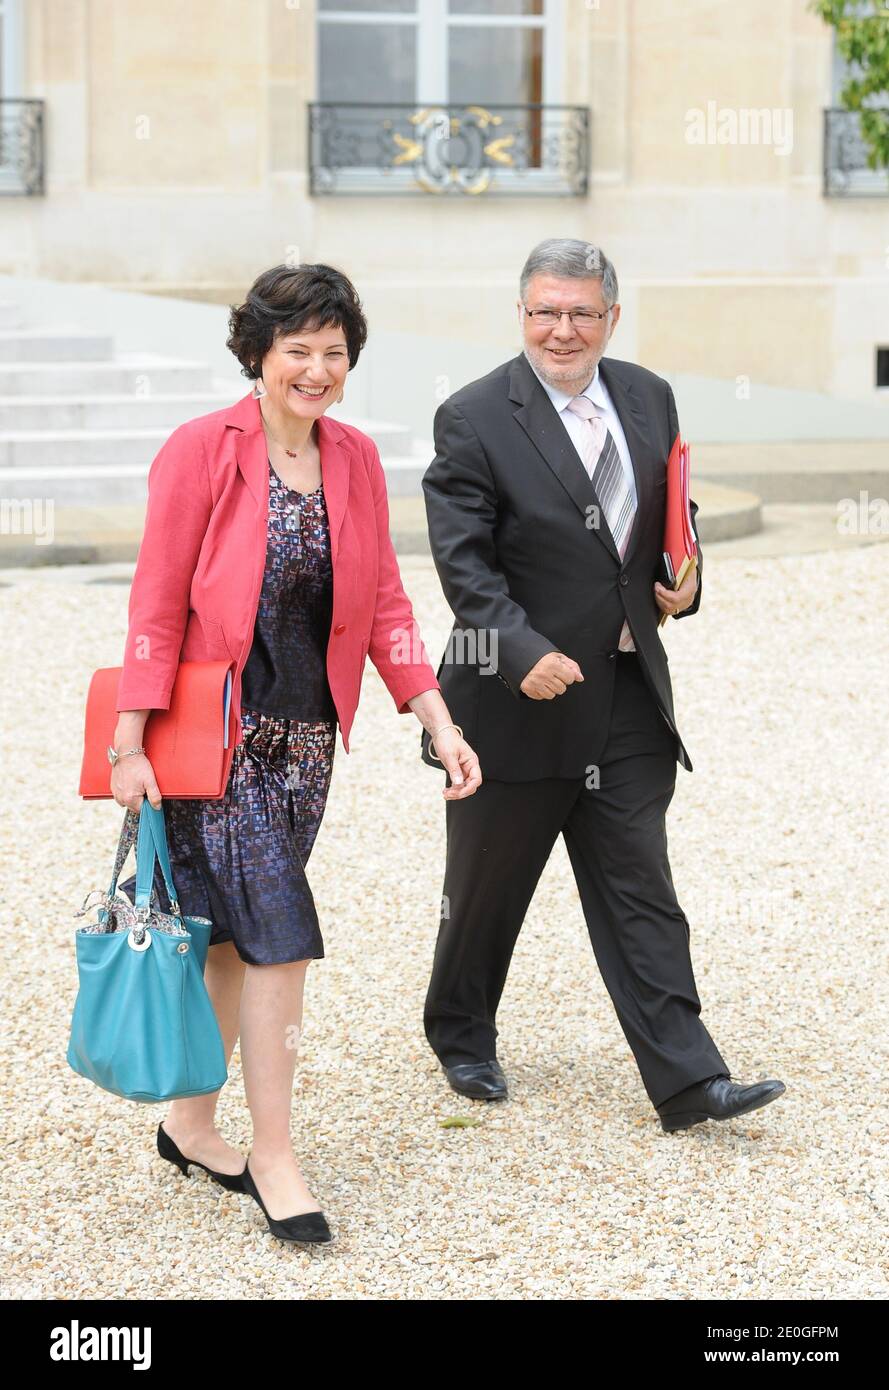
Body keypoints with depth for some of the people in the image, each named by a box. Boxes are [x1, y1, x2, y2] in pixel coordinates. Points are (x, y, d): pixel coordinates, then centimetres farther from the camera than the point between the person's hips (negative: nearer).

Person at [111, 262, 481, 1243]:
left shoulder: (355, 459, 6)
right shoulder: (202, 450, -10)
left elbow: (383, 600, 9)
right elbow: (157, 605, -9)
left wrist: (438, 721, 0)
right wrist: (130, 746, -12)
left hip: (304, 737, 6)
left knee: (235, 935, 13)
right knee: (279, 933, -11)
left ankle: (190, 1123, 27)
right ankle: (273, 1159, -2)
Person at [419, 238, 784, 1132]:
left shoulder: (648, 400, 7)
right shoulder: (473, 419, -10)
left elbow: (674, 514, 21)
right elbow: (464, 562, -15)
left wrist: (684, 583, 0)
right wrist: (525, 652, -27)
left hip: (628, 692, 4)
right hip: (519, 691, -4)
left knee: (639, 892, 2)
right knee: (488, 883, 12)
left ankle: (687, 1081, 0)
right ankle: (461, 1037, 33)